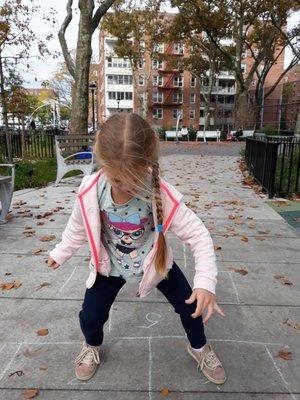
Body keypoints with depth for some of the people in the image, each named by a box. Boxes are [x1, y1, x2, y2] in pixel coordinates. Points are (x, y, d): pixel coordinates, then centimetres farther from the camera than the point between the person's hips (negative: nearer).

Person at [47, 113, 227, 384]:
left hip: (155, 262, 0)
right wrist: (61, 253, 11)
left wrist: (205, 282, -39)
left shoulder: (163, 195, -33)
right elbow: (78, 227, -4)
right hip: (110, 265, 1)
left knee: (191, 305, 5)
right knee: (90, 317, 3)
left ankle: (199, 347, 40)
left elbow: (198, 235, -28)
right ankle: (92, 347, 43)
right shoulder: (90, 192, -26)